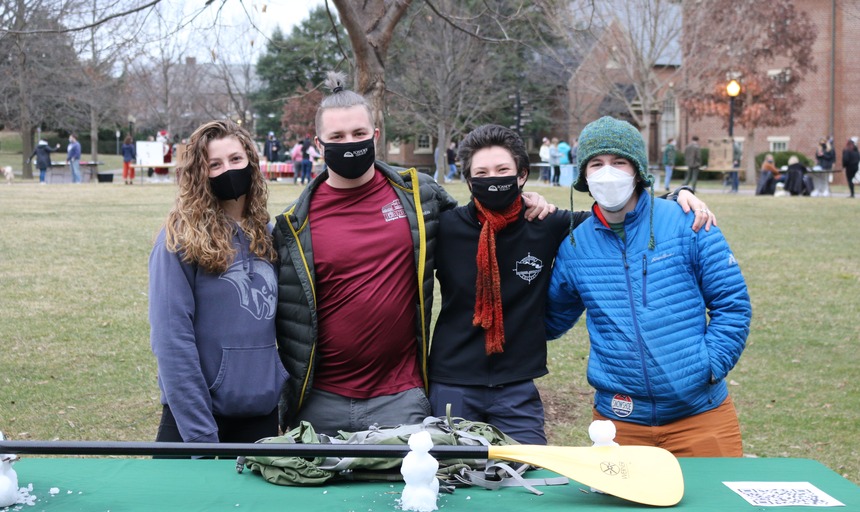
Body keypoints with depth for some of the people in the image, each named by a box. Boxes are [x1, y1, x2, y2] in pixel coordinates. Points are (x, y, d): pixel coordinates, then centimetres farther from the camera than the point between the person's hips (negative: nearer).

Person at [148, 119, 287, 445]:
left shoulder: (268, 236, 7)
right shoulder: (181, 238, -10)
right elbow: (172, 340, -15)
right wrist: (201, 436, -18)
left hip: (263, 414, 5)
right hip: (196, 415, -5)